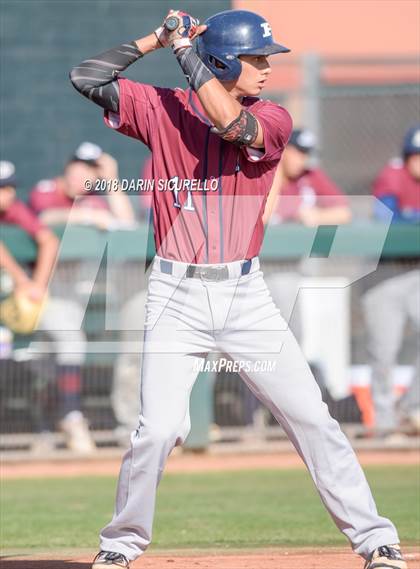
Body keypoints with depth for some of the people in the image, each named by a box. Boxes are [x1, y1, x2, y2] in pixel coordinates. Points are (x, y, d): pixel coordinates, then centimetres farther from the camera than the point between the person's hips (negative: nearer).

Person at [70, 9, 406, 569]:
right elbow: (85, 77, -3)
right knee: (160, 429, -11)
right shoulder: (161, 108, 2)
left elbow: (232, 124, -21)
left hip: (245, 296, 1)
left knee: (311, 417, -2)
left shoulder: (272, 118, 0)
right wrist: (156, 39, -5)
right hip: (176, 297, -1)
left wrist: (186, 48, -15)